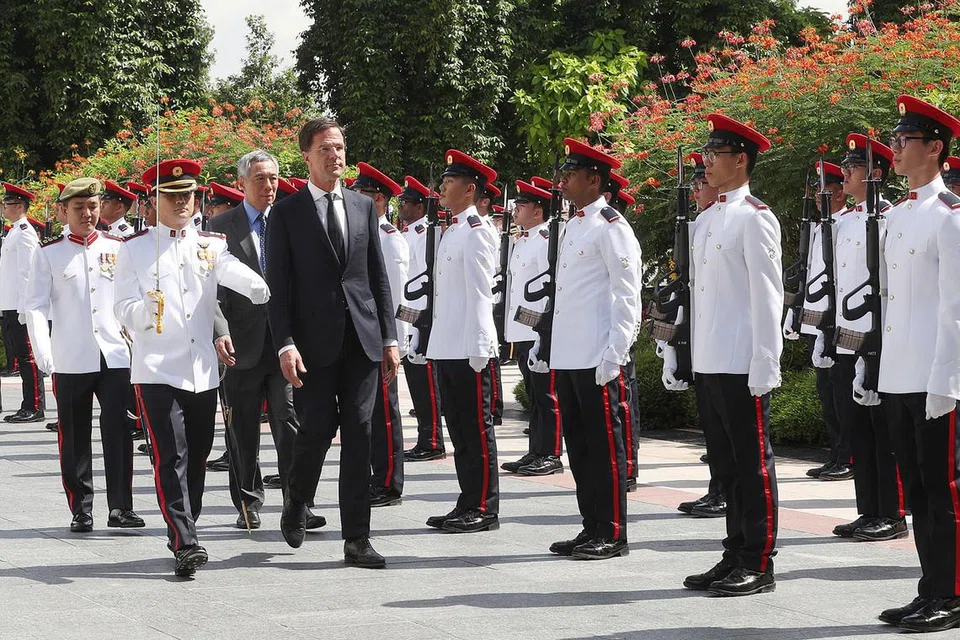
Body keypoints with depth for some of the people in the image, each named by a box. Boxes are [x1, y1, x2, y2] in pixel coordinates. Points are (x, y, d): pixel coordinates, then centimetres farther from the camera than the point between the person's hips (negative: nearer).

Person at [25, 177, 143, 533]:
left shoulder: (118, 248, 9)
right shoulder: (49, 253, 4)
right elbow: (36, 305, 0)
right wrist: (43, 351, -11)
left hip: (115, 354, 1)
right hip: (70, 360, -1)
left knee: (118, 430, -5)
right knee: (75, 436, 4)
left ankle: (121, 506, 1)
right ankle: (81, 510, 11)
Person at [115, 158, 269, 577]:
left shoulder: (211, 244, 10)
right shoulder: (134, 249, 4)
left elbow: (232, 270, -12)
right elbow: (125, 310, -2)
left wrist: (259, 288, -34)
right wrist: (146, 310, -26)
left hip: (203, 370, 4)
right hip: (158, 370, -4)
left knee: (197, 458, 11)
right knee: (171, 457, -12)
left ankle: (185, 535, 26)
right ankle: (185, 545, -18)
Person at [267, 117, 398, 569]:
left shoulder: (364, 207, 12)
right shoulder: (287, 213, 1)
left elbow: (378, 277, 14)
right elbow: (278, 286, -3)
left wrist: (389, 337, 7)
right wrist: (285, 345, -12)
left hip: (362, 340, 3)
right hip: (314, 342, -3)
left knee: (358, 435, 0)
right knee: (316, 431, -3)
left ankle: (357, 539, 3)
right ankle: (296, 504, 27)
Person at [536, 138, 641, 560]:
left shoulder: (611, 226, -9)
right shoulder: (571, 226, 18)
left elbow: (627, 295, -14)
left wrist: (615, 353, -19)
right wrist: (544, 343, 19)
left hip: (596, 359, -9)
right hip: (566, 357, 9)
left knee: (604, 445, -3)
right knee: (578, 446, 11)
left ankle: (613, 534, 2)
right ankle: (592, 528, 17)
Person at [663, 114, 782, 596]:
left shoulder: (754, 217, -9)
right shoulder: (704, 221, 16)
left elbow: (767, 295, -13)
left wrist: (764, 366, -17)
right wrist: (675, 354, 16)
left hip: (743, 367, -8)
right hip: (707, 364, 8)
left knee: (753, 464, -2)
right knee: (725, 464, 12)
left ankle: (759, 565, 3)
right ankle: (736, 556, 19)